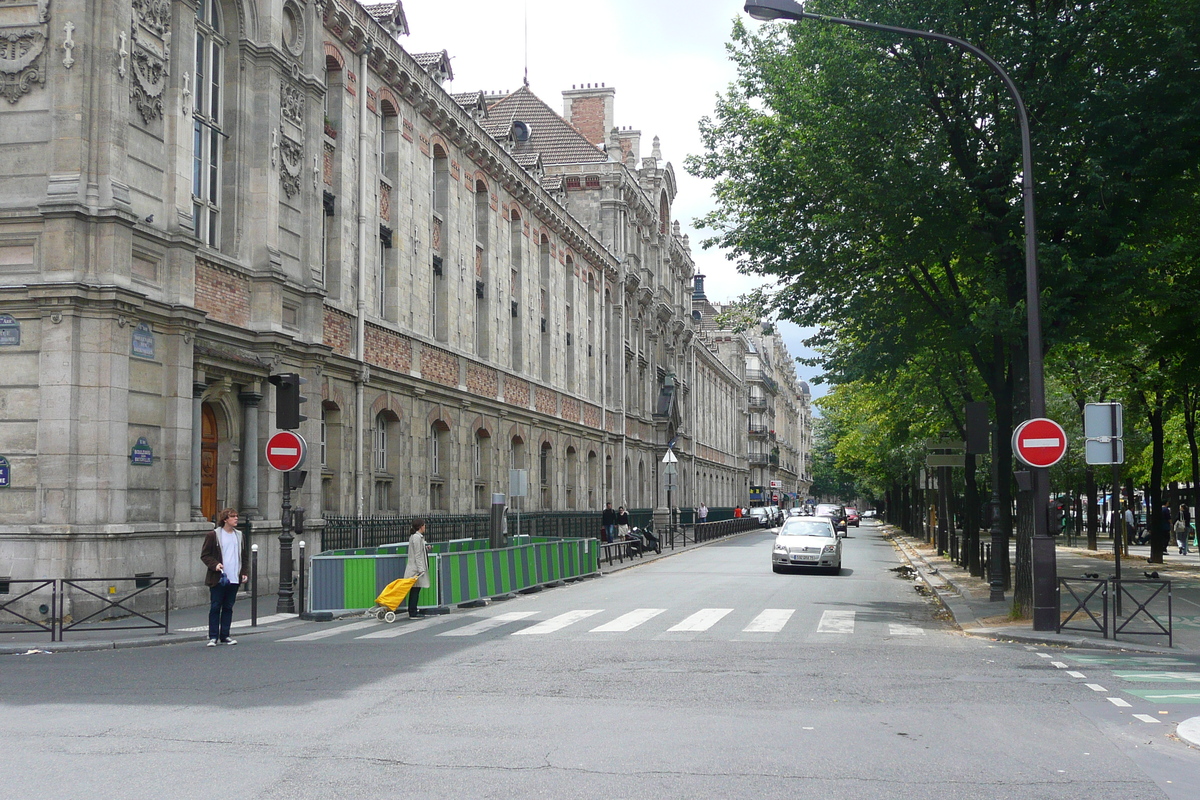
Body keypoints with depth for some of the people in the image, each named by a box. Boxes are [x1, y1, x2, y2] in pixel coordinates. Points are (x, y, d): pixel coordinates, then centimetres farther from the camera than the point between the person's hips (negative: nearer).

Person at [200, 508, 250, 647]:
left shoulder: (240, 536, 12)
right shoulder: (213, 535, -3)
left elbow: (245, 556, 17)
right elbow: (204, 555, -2)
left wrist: (244, 572, 7)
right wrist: (215, 565, -18)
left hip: (234, 578, 4)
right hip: (218, 578, -4)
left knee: (228, 608, 9)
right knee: (215, 608, -1)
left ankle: (225, 636, 15)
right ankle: (213, 637, 3)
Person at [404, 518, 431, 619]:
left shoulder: (416, 536, 16)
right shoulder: (417, 537, -14)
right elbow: (417, 555, -18)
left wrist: (426, 548, 12)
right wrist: (421, 569, -19)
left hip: (415, 568, 10)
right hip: (416, 568, -10)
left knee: (415, 591, 11)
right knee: (415, 591, -7)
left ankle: (413, 611, 14)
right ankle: (412, 613, -6)